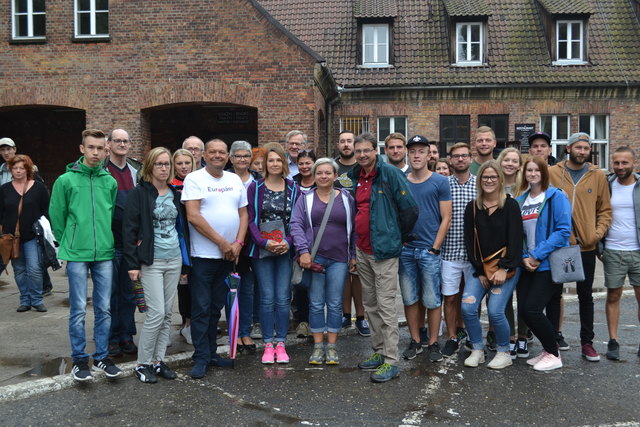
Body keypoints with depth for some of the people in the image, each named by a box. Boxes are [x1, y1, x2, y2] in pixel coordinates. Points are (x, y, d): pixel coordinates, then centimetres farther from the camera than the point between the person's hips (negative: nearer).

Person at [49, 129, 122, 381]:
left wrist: (105, 240, 8)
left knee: (104, 309, 8)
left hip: (105, 254, 3)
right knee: (78, 310, 3)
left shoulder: (110, 182, 5)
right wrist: (68, 243, 6)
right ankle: (79, 359, 16)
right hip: (77, 255, -2)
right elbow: (56, 216, 3)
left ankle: (102, 356, 21)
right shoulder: (66, 180, -2)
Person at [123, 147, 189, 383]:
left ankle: (158, 360, 20)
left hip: (174, 260, 6)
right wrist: (132, 264, -13)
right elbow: (129, 229, -8)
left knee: (167, 313, 8)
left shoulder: (175, 194, 12)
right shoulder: (139, 193, -5)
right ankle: (142, 363, 8)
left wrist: (185, 259, 13)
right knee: (157, 313, -8)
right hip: (151, 261, -6)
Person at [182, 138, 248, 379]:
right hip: (203, 254, -5)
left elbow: (243, 214, 13)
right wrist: (222, 242, -13)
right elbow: (193, 216, -14)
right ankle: (201, 358, 7)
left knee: (216, 307, 13)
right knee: (201, 309, -2)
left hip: (229, 255, 5)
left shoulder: (235, 180, 12)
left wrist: (238, 243, -3)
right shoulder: (194, 179, -5)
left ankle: (211, 352, 23)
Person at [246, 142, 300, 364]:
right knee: (267, 298, 0)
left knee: (283, 298, 2)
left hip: (286, 249, 1)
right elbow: (251, 219, -1)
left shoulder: (293, 188, 6)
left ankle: (280, 344, 14)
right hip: (261, 250, -1)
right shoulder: (255, 188, 2)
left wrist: (288, 242, -10)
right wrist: (264, 242, -12)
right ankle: (268, 344, 12)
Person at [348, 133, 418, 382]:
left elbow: (410, 209, -10)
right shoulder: (354, 178, 11)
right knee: (370, 305, 14)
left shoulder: (390, 174, -10)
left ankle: (391, 362, 2)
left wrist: (401, 237, 0)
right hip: (362, 251, 7)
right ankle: (379, 351, 26)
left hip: (383, 251, -7)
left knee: (386, 306, -5)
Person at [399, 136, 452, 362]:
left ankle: (433, 342, 16)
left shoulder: (440, 182, -1)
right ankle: (415, 341, 22)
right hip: (405, 249, 3)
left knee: (432, 299, 2)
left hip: (429, 250, -3)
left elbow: (446, 218, -3)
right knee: (409, 298, 9)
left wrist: (435, 248, -9)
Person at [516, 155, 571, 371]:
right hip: (527, 264, 6)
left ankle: (553, 355, 10)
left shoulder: (556, 196, -6)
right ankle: (548, 349, 23)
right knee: (523, 309, 2)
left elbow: (563, 230, -14)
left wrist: (537, 255, -16)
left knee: (532, 310, -12)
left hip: (549, 264, -6)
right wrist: (524, 257, -4)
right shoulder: (520, 201, 11)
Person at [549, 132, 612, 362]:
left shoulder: (598, 176, 3)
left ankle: (587, 342, 21)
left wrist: (598, 232, -8)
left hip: (586, 247, 1)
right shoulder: (551, 173, -2)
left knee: (586, 295, 11)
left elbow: (605, 209, 6)